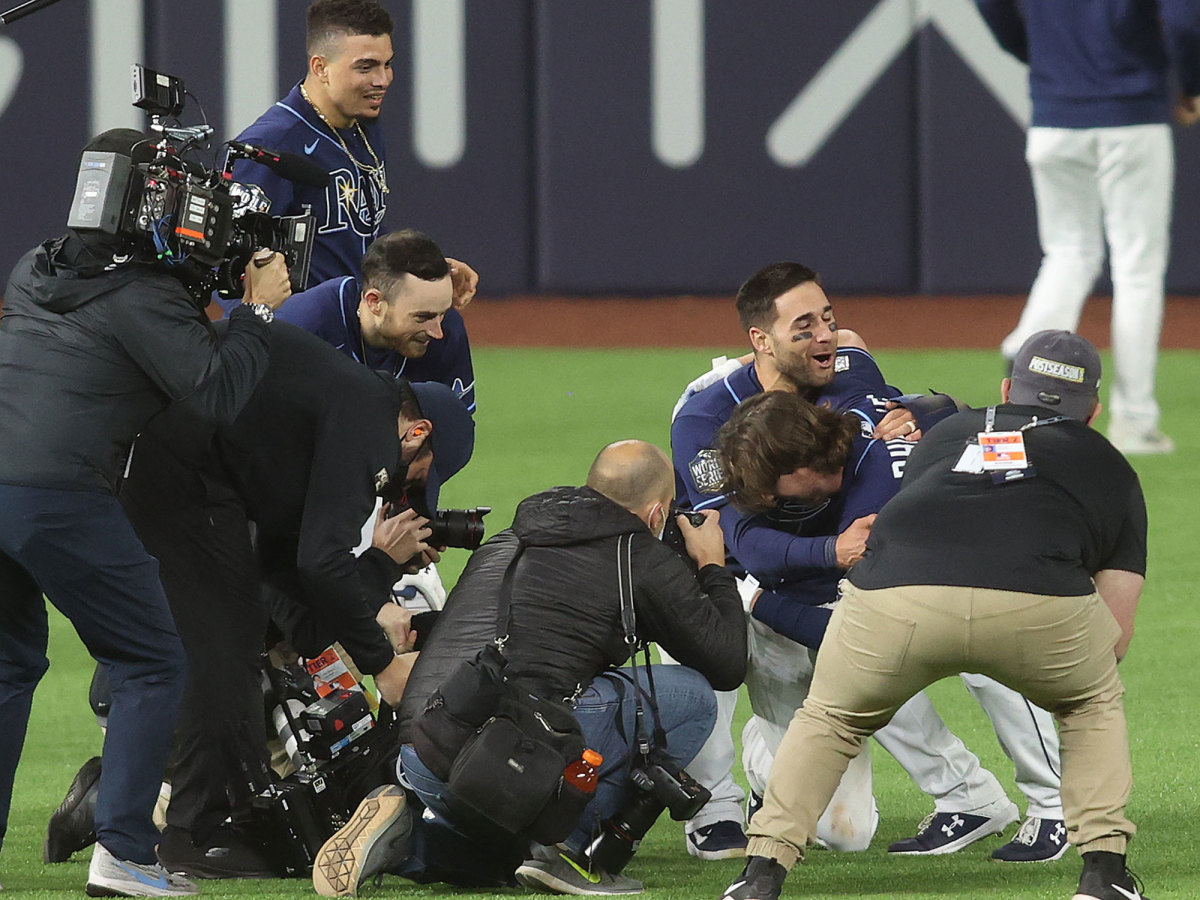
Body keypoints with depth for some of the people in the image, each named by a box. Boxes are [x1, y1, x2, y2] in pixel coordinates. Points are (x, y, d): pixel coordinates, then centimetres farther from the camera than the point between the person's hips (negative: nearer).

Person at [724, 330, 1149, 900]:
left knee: (829, 719, 28)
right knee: (1094, 703, 30)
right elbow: (1117, 635, 28)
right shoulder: (1110, 468, 32)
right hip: (1038, 602, -1)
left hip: (893, 589, 1)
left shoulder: (946, 434, 38)